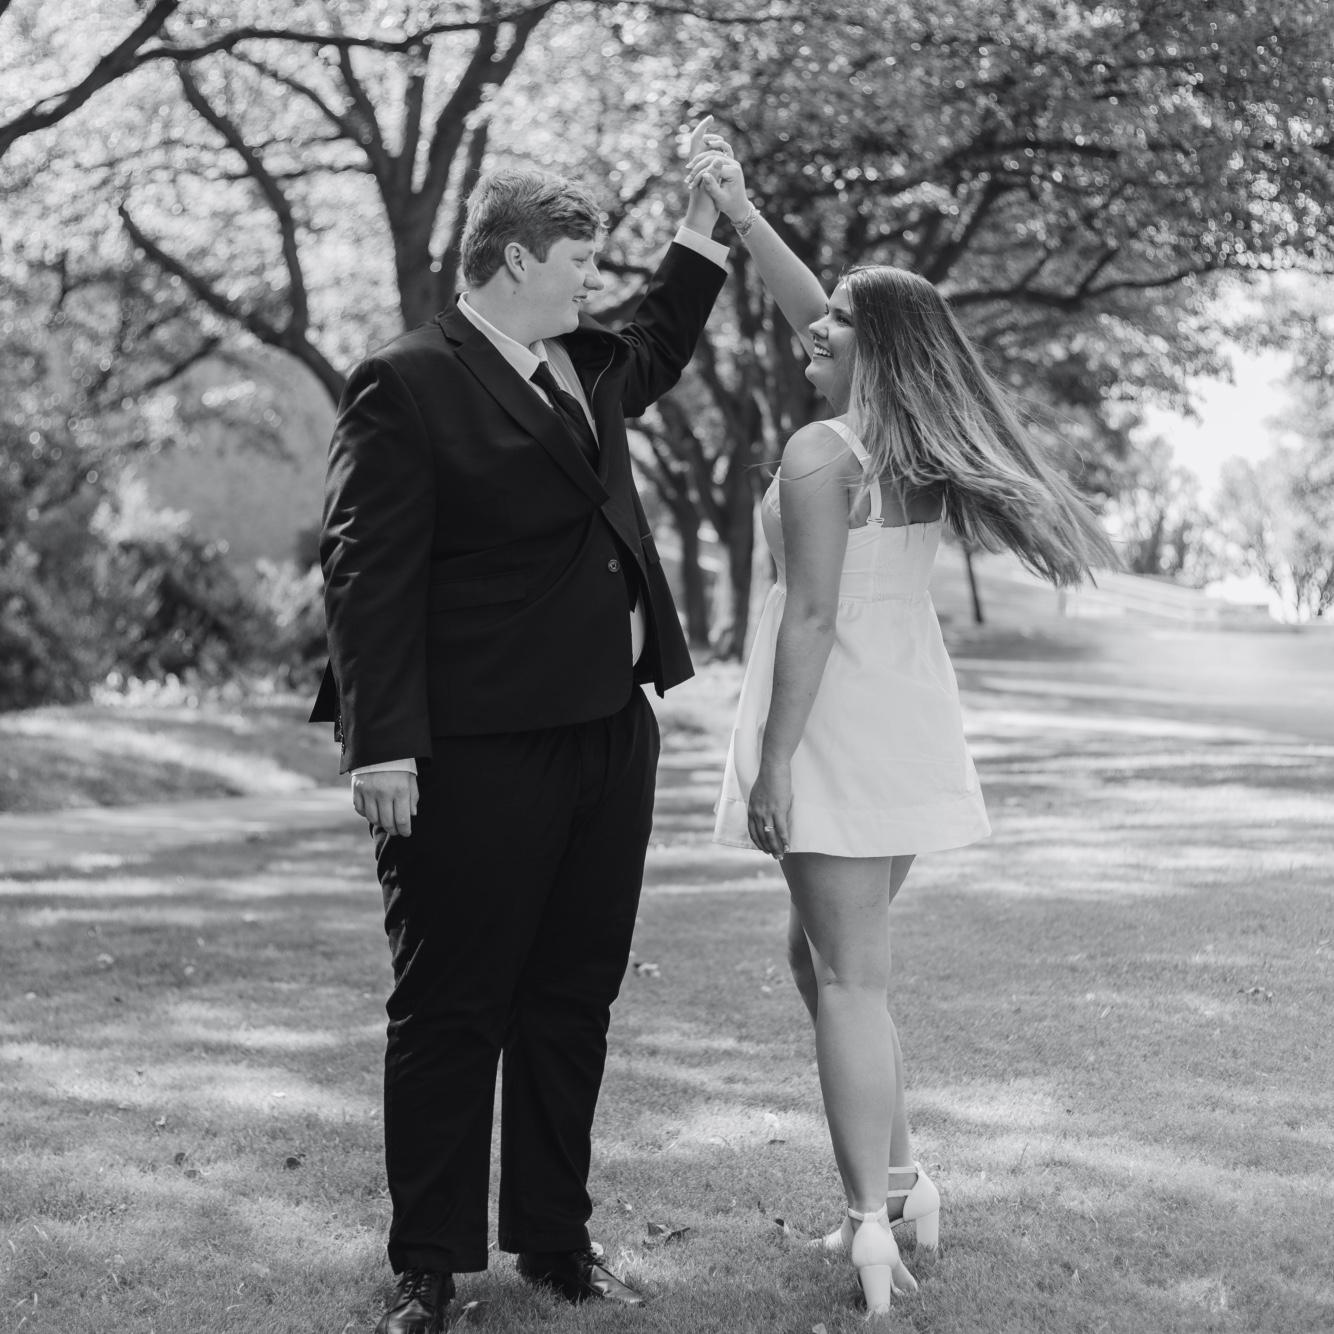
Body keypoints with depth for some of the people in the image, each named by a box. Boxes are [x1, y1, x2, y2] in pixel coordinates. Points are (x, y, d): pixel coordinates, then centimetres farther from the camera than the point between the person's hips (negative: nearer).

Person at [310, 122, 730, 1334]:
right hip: (476, 756, -8)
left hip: (610, 734, 8)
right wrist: (383, 745, -21)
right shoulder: (404, 387, -10)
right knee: (451, 1013, 2)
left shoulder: (587, 368, 14)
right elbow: (369, 576, -15)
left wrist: (706, 210, 29)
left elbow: (660, 346, 39)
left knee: (573, 1004, 14)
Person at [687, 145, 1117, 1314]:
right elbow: (819, 315, 21)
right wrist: (741, 215, 23)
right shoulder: (924, 444, 9)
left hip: (841, 727, -8)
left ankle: (877, 1227, -5)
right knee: (829, 956, 20)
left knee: (848, 976, -5)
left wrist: (775, 760, -16)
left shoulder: (822, 453, -14)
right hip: (911, 726, 8)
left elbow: (812, 616, -18)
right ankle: (898, 1179, 22)